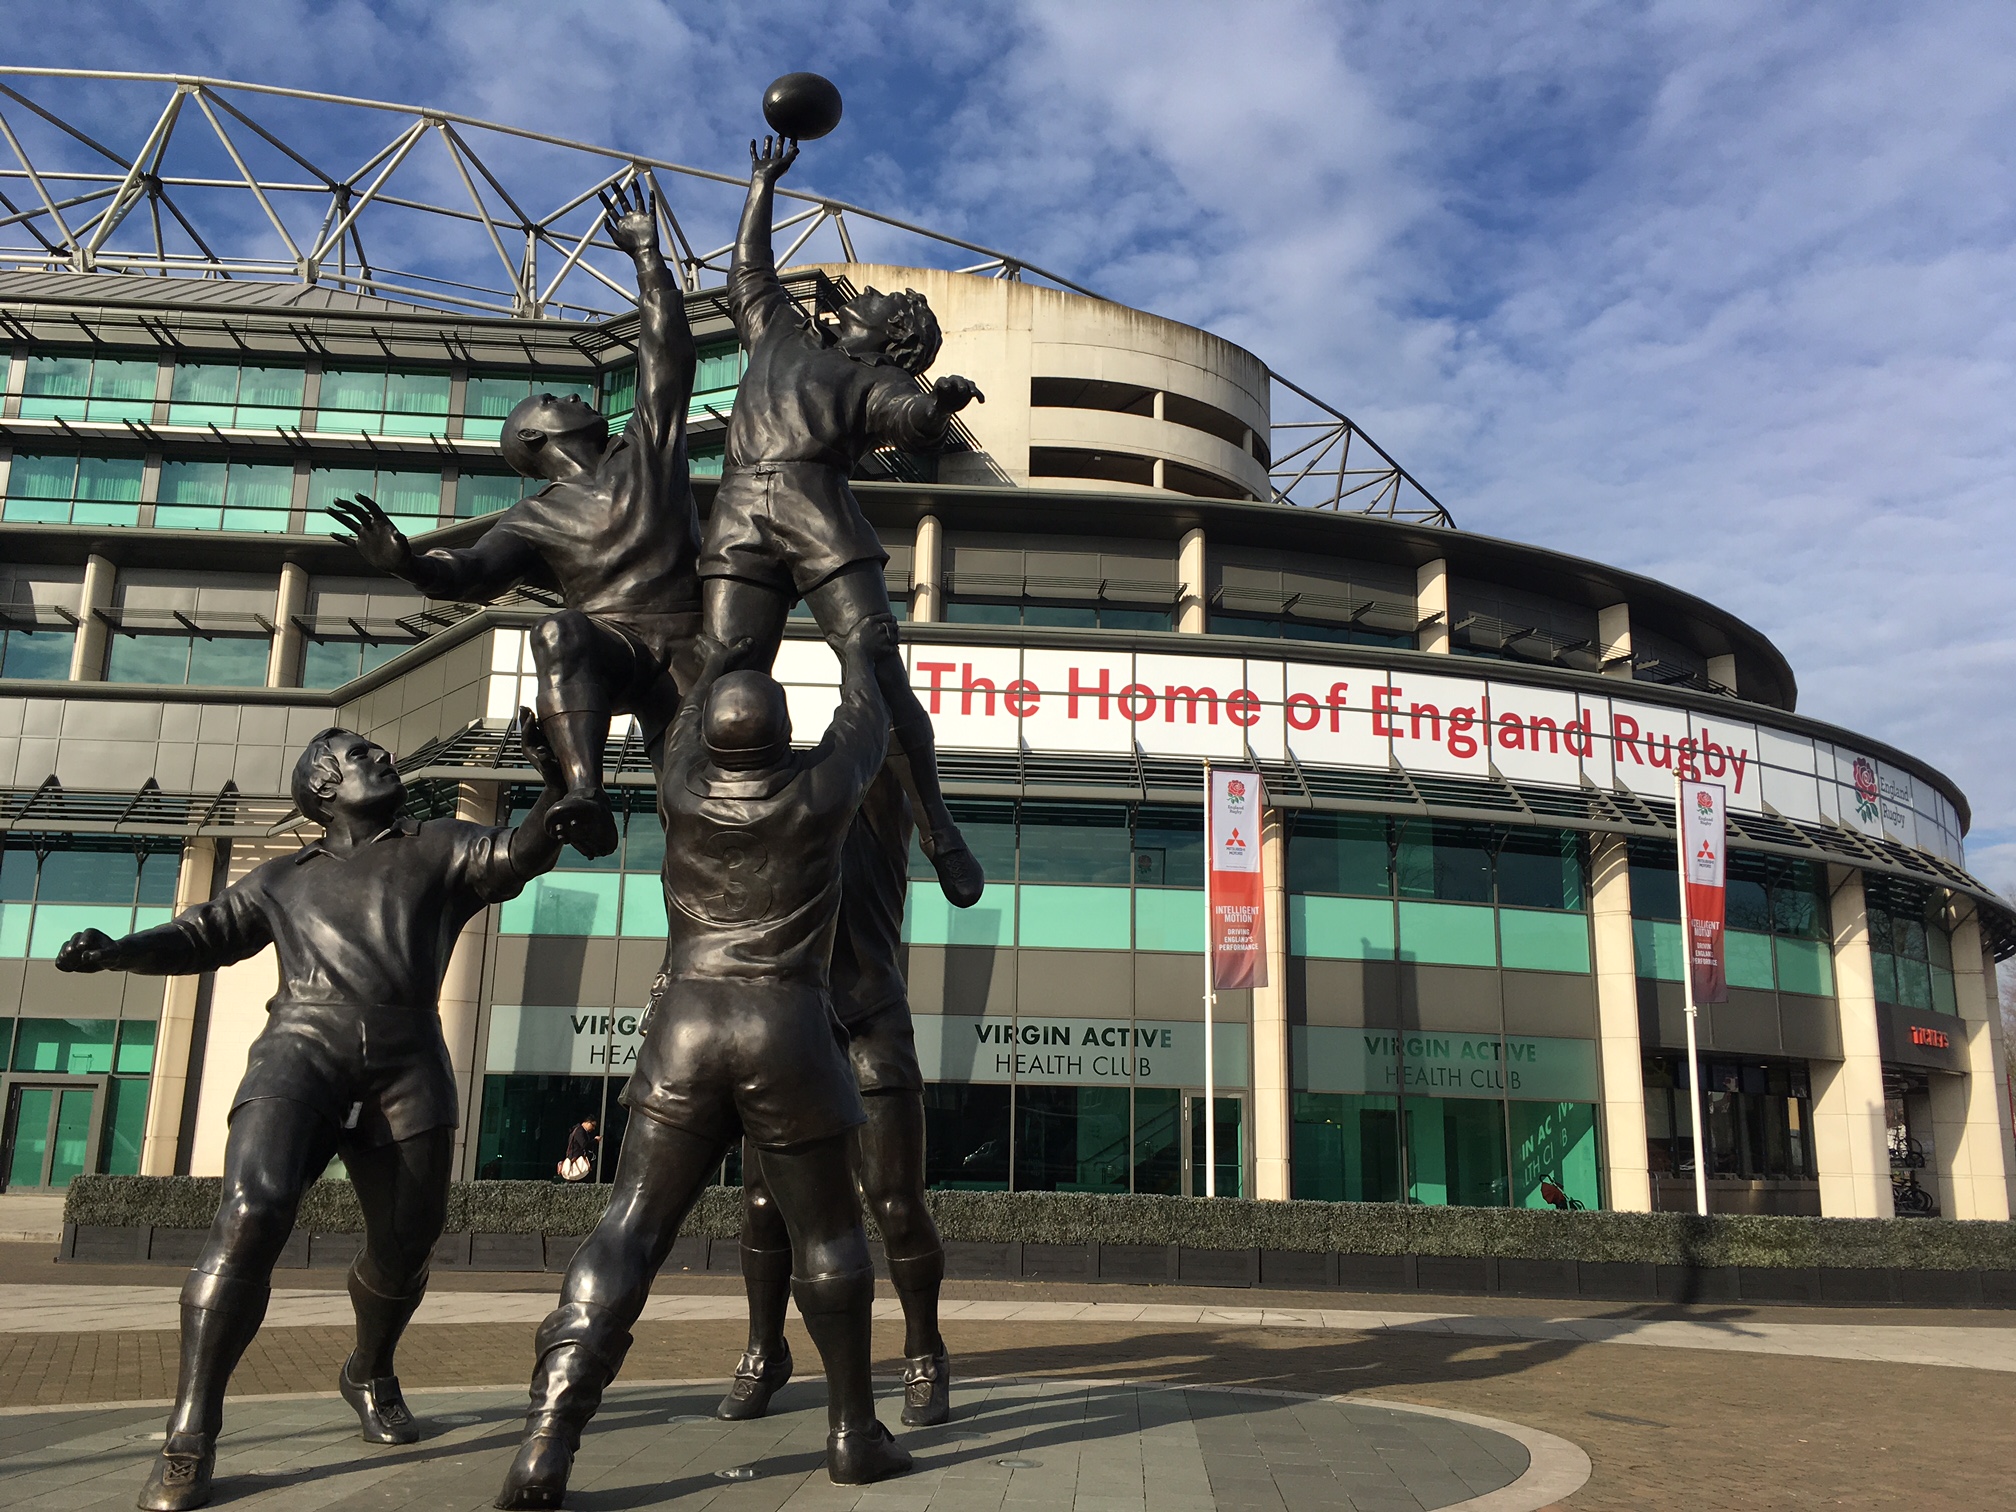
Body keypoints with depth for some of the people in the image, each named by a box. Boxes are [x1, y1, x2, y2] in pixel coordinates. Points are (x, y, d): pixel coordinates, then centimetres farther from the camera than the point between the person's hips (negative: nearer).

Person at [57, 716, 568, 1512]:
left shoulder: (440, 849, 19)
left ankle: (370, 1374, 37)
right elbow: (206, 932, 20)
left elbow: (523, 852, 5)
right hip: (301, 1050, -1)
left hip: (407, 1065, 1)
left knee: (405, 1244, 6)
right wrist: (116, 950, 2)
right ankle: (189, 1436, -12)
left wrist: (556, 784, -14)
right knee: (251, 1216, -22)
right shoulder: (285, 878, 24)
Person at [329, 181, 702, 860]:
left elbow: (668, 357, 15)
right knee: (560, 633, -37)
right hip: (614, 648, -3)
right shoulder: (536, 517, 13)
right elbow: (474, 572, -2)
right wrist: (406, 562, -23)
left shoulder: (647, 446, 20)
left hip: (689, 648, 3)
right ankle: (585, 796, -49)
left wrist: (646, 257, 11)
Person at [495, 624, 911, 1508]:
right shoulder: (818, 790, 0)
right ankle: (853, 1434, 20)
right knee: (826, 1233, 12)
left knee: (629, 1231, 1)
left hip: (684, 1029, 2)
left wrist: (711, 671, 48)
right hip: (788, 1035, -2)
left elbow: (684, 738, 30)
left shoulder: (682, 793, 6)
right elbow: (865, 729, 20)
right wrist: (857, 659, 39)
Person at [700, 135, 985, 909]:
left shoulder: (876, 380, 20)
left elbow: (911, 422, -1)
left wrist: (939, 405, -21)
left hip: (822, 515, -4)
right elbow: (749, 267, 49)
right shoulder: (779, 335, 35)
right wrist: (764, 184, 56)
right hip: (739, 520, 4)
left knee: (882, 682, -14)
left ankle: (938, 833, -5)